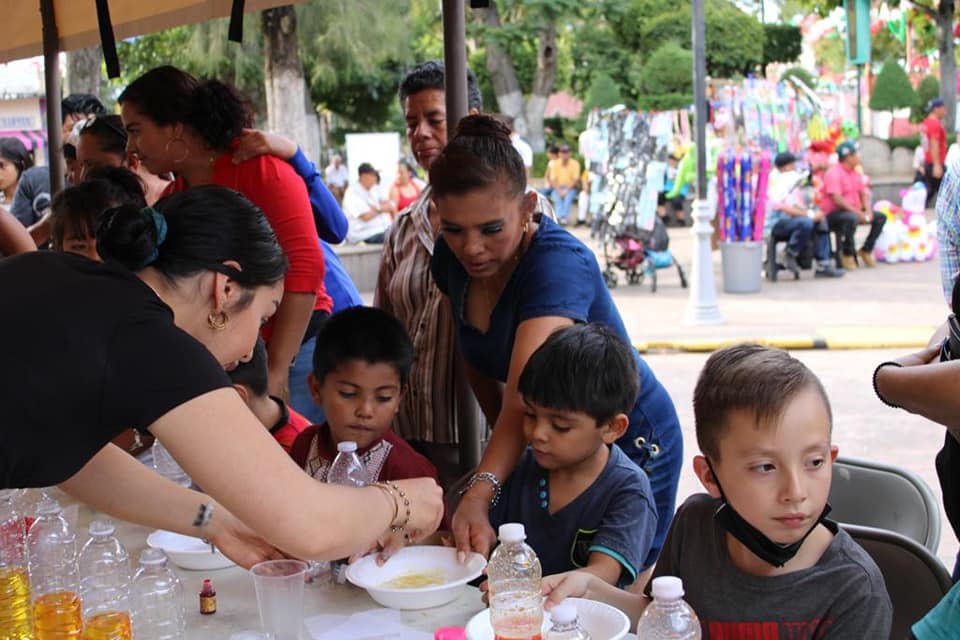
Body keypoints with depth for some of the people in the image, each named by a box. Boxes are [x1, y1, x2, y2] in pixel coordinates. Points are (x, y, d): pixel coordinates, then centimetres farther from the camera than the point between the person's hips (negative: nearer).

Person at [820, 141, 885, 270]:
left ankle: (866, 250, 9)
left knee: (881, 218, 3)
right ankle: (847, 254, -19)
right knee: (851, 218, -39)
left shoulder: (856, 173, 13)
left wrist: (868, 210, -7)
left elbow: (864, 194, 14)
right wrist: (859, 213, -26)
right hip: (833, 214, -9)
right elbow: (837, 200, -25)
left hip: (854, 211, 9)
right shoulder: (834, 173, -15)